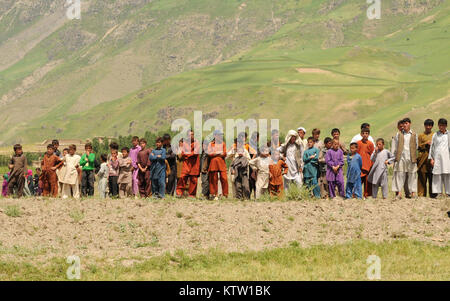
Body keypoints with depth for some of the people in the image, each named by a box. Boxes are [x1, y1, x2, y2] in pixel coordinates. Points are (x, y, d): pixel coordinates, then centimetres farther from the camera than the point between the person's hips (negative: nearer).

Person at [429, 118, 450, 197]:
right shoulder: (435, 135, 12)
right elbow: (432, 146, 13)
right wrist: (431, 158, 6)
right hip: (437, 157, 1)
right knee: (437, 175, -4)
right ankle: (439, 192, -2)